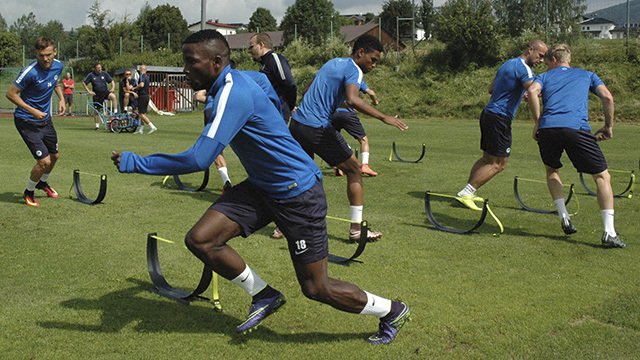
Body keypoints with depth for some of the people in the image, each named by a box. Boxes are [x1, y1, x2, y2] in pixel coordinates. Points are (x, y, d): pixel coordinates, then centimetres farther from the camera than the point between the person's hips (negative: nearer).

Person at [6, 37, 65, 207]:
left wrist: (61, 98, 4)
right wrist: (33, 111, -23)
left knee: (55, 155, 19)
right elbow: (11, 93, -19)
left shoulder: (58, 66, -6)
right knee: (44, 161, -12)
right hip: (27, 121, -7)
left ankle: (42, 182, 49)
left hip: (45, 118, 7)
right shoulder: (30, 72, -27)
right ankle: (29, 192, 14)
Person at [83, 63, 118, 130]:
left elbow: (112, 81, 8)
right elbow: (84, 83, 4)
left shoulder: (104, 73, 2)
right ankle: (97, 125, 18)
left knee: (113, 96, -32)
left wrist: (113, 88, -9)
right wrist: (89, 91, -4)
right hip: (97, 95, 0)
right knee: (96, 110, 5)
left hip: (105, 92, 0)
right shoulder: (91, 75, -2)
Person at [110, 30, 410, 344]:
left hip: (298, 192, -9)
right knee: (199, 239, -7)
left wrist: (134, 163, -26)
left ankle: (393, 312, 25)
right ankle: (264, 296, 14)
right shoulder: (229, 84, 2)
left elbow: (199, 159, -33)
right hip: (262, 186, 9)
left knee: (316, 288, 0)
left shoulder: (233, 94, -27)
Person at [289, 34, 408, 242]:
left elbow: (308, 90, 28)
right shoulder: (354, 70, -8)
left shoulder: (332, 63, 20)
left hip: (297, 122, 8)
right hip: (319, 129, -8)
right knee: (354, 171, 4)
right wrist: (384, 118, -26)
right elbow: (352, 100, -28)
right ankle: (356, 228, 4)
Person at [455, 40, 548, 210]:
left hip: (488, 113, 10)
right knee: (498, 164, -4)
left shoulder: (508, 64, 18)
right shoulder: (523, 68, -12)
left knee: (487, 158, 17)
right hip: (500, 118, -10)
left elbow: (491, 88, 27)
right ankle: (466, 193, -4)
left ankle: (467, 192, 17)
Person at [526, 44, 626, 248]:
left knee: (552, 170, 28)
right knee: (602, 177, 7)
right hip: (576, 128, -1)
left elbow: (532, 91, 2)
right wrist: (608, 126, 19)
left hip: (547, 128, 2)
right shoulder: (587, 75, 28)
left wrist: (537, 122, 6)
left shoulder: (545, 77, 26)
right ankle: (609, 233, -4)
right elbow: (607, 97, 12)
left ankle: (564, 216, 14)